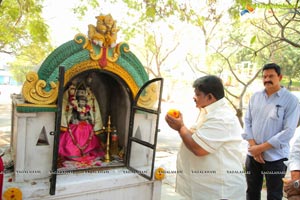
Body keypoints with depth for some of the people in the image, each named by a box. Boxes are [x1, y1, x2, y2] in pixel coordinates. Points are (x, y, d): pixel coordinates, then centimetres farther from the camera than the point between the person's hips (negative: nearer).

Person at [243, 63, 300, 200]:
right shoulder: (255, 97, 3)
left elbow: (288, 132, -15)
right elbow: (247, 122, 4)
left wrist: (261, 147, -16)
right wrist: (253, 146, -9)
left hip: (275, 157, -3)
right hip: (252, 154, 4)